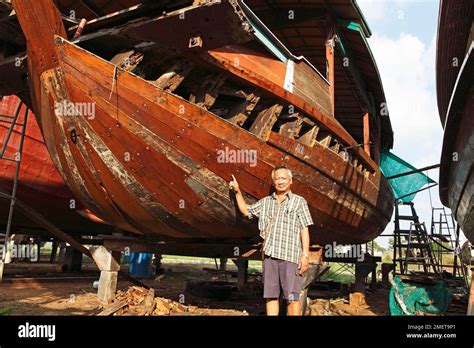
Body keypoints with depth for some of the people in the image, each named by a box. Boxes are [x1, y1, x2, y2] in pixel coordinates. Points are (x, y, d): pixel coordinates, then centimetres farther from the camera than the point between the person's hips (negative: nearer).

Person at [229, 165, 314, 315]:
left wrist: (305, 255, -7)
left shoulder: (299, 201, 6)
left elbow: (304, 230, 1)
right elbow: (246, 211, 25)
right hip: (270, 255, 4)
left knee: (292, 297, -2)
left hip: (290, 255, -4)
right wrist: (238, 192, 17)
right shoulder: (265, 202, 17)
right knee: (271, 296, 7)